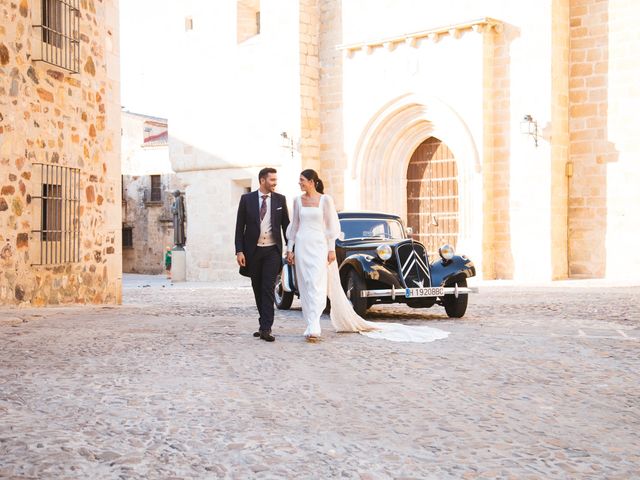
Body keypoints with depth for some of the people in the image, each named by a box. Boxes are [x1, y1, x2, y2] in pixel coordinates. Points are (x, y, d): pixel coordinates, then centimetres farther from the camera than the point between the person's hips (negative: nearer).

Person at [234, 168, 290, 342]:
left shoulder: (280, 199, 3)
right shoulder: (247, 199, 0)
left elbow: (286, 225, 8)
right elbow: (240, 227, 0)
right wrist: (239, 251, -7)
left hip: (272, 250, -1)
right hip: (253, 251, 1)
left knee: (268, 289, -9)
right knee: (257, 289, 10)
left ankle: (266, 328, -11)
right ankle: (265, 324, 24)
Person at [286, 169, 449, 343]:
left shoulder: (325, 199, -3)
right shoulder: (297, 200, 9)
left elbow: (331, 226, -3)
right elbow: (294, 226, 13)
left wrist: (331, 249, -8)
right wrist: (290, 249, 9)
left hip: (320, 247, -5)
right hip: (302, 246, 5)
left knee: (316, 286, -13)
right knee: (306, 286, 6)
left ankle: (313, 327, -20)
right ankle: (313, 326, 13)